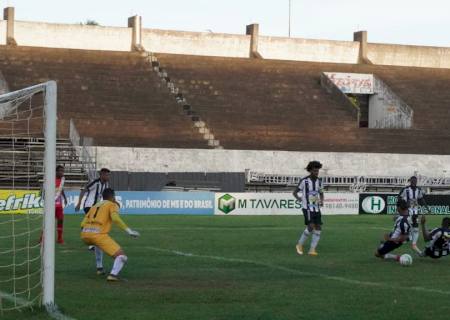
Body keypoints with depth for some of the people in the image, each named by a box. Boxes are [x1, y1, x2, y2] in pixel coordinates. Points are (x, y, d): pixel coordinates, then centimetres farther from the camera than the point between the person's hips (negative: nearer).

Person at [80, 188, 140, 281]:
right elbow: (115, 218, -9)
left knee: (98, 243, 42)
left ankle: (99, 268, 35)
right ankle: (113, 274, -26)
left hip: (84, 235, 6)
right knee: (122, 257, -1)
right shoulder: (112, 205, 14)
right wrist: (129, 231, -9)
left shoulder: (95, 206, 31)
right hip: (99, 234, -6)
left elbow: (83, 224, 23)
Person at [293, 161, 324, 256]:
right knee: (311, 227, -18)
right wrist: (301, 201, -12)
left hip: (316, 208, 5)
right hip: (307, 208, -5)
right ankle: (300, 245, 2)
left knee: (318, 229, -6)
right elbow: (295, 192, 1)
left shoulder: (319, 181, 7)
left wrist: (321, 201, 1)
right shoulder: (304, 181, -8)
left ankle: (312, 250, -1)